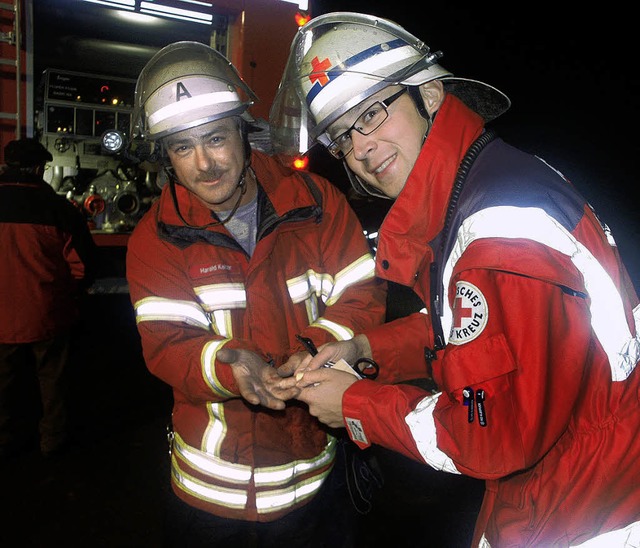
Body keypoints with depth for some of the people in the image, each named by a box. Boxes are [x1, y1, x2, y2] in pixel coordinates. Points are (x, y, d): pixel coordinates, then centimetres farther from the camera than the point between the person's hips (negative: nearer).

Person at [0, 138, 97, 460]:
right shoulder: (56, 207, -15)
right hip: (48, 316, -3)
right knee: (53, 379, 15)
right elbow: (83, 263, -11)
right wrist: (70, 295, 8)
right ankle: (53, 438, 27)